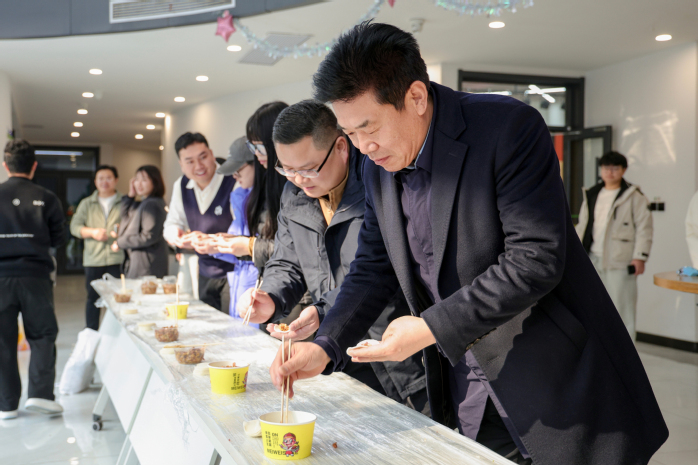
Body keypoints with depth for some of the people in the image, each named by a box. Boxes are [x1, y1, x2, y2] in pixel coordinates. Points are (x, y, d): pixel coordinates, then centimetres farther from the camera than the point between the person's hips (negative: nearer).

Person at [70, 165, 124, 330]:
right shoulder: (86, 204, 14)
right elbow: (74, 226, 8)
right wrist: (92, 232, -9)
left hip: (117, 259, -1)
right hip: (93, 259, 2)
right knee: (93, 298, 5)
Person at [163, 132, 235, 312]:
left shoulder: (234, 181, -19)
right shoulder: (180, 186, 5)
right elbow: (172, 223, 16)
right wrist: (175, 233, -8)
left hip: (234, 270, -7)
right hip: (206, 272, 7)